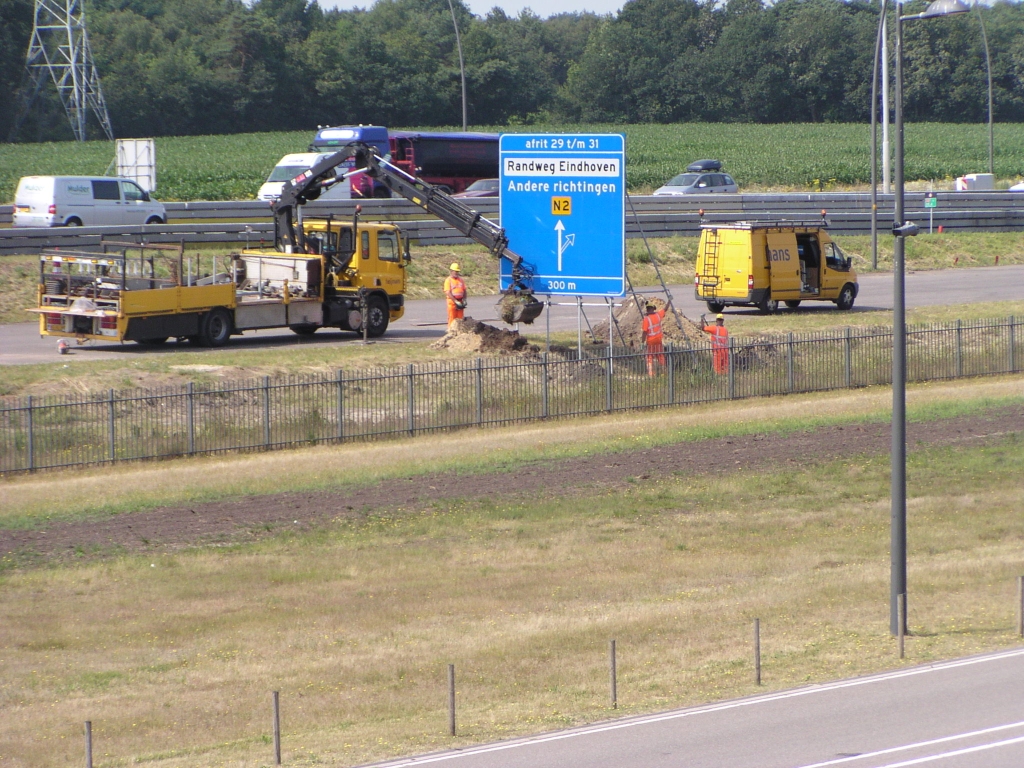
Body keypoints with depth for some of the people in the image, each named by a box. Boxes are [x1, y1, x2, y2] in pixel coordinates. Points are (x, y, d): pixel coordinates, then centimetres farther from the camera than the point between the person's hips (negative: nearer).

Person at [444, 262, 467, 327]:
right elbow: (448, 293, -14)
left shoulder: (461, 280, 10)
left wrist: (464, 300, -5)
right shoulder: (448, 280, -7)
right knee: (452, 320, -2)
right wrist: (456, 301, -20)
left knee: (460, 319, 6)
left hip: (460, 302, 5)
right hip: (452, 302, -5)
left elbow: (464, 291, 12)